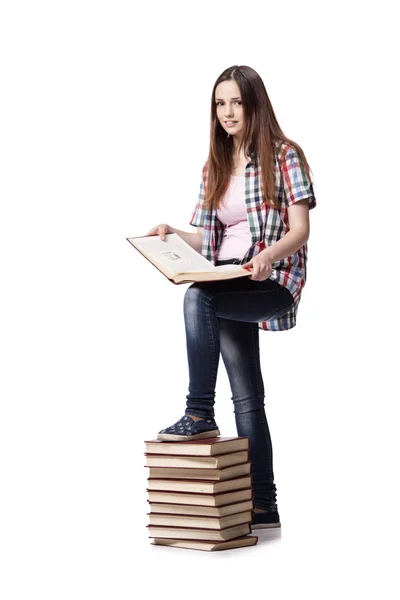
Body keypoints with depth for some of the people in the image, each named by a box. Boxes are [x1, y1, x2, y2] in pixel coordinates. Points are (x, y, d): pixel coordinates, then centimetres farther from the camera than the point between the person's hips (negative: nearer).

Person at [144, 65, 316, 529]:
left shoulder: (284, 155, -1)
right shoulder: (214, 168, 17)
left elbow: (300, 230, -8)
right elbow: (206, 239, 16)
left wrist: (269, 255, -27)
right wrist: (172, 235, -3)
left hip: (274, 281, -6)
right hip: (229, 286, 6)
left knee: (198, 298, -33)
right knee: (247, 397, 1)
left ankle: (200, 415, -26)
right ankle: (263, 506, 3)